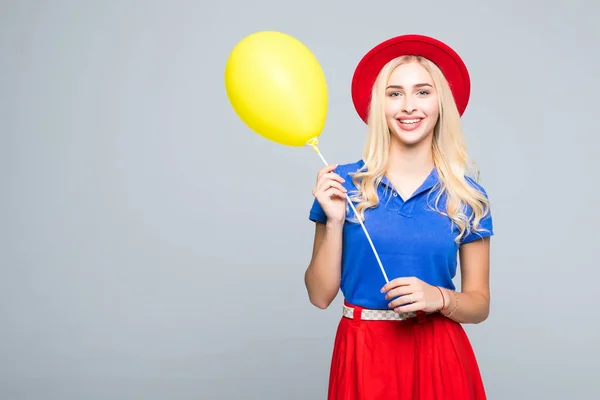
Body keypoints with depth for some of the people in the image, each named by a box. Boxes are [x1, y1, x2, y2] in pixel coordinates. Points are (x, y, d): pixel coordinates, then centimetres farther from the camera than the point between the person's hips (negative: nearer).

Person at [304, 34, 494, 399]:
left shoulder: (467, 196, -3)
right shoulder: (344, 184, -5)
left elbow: (480, 304, 3)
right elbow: (320, 295, -4)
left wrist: (438, 298, -16)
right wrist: (335, 221, -16)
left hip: (439, 356, 1)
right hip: (362, 353, 0)